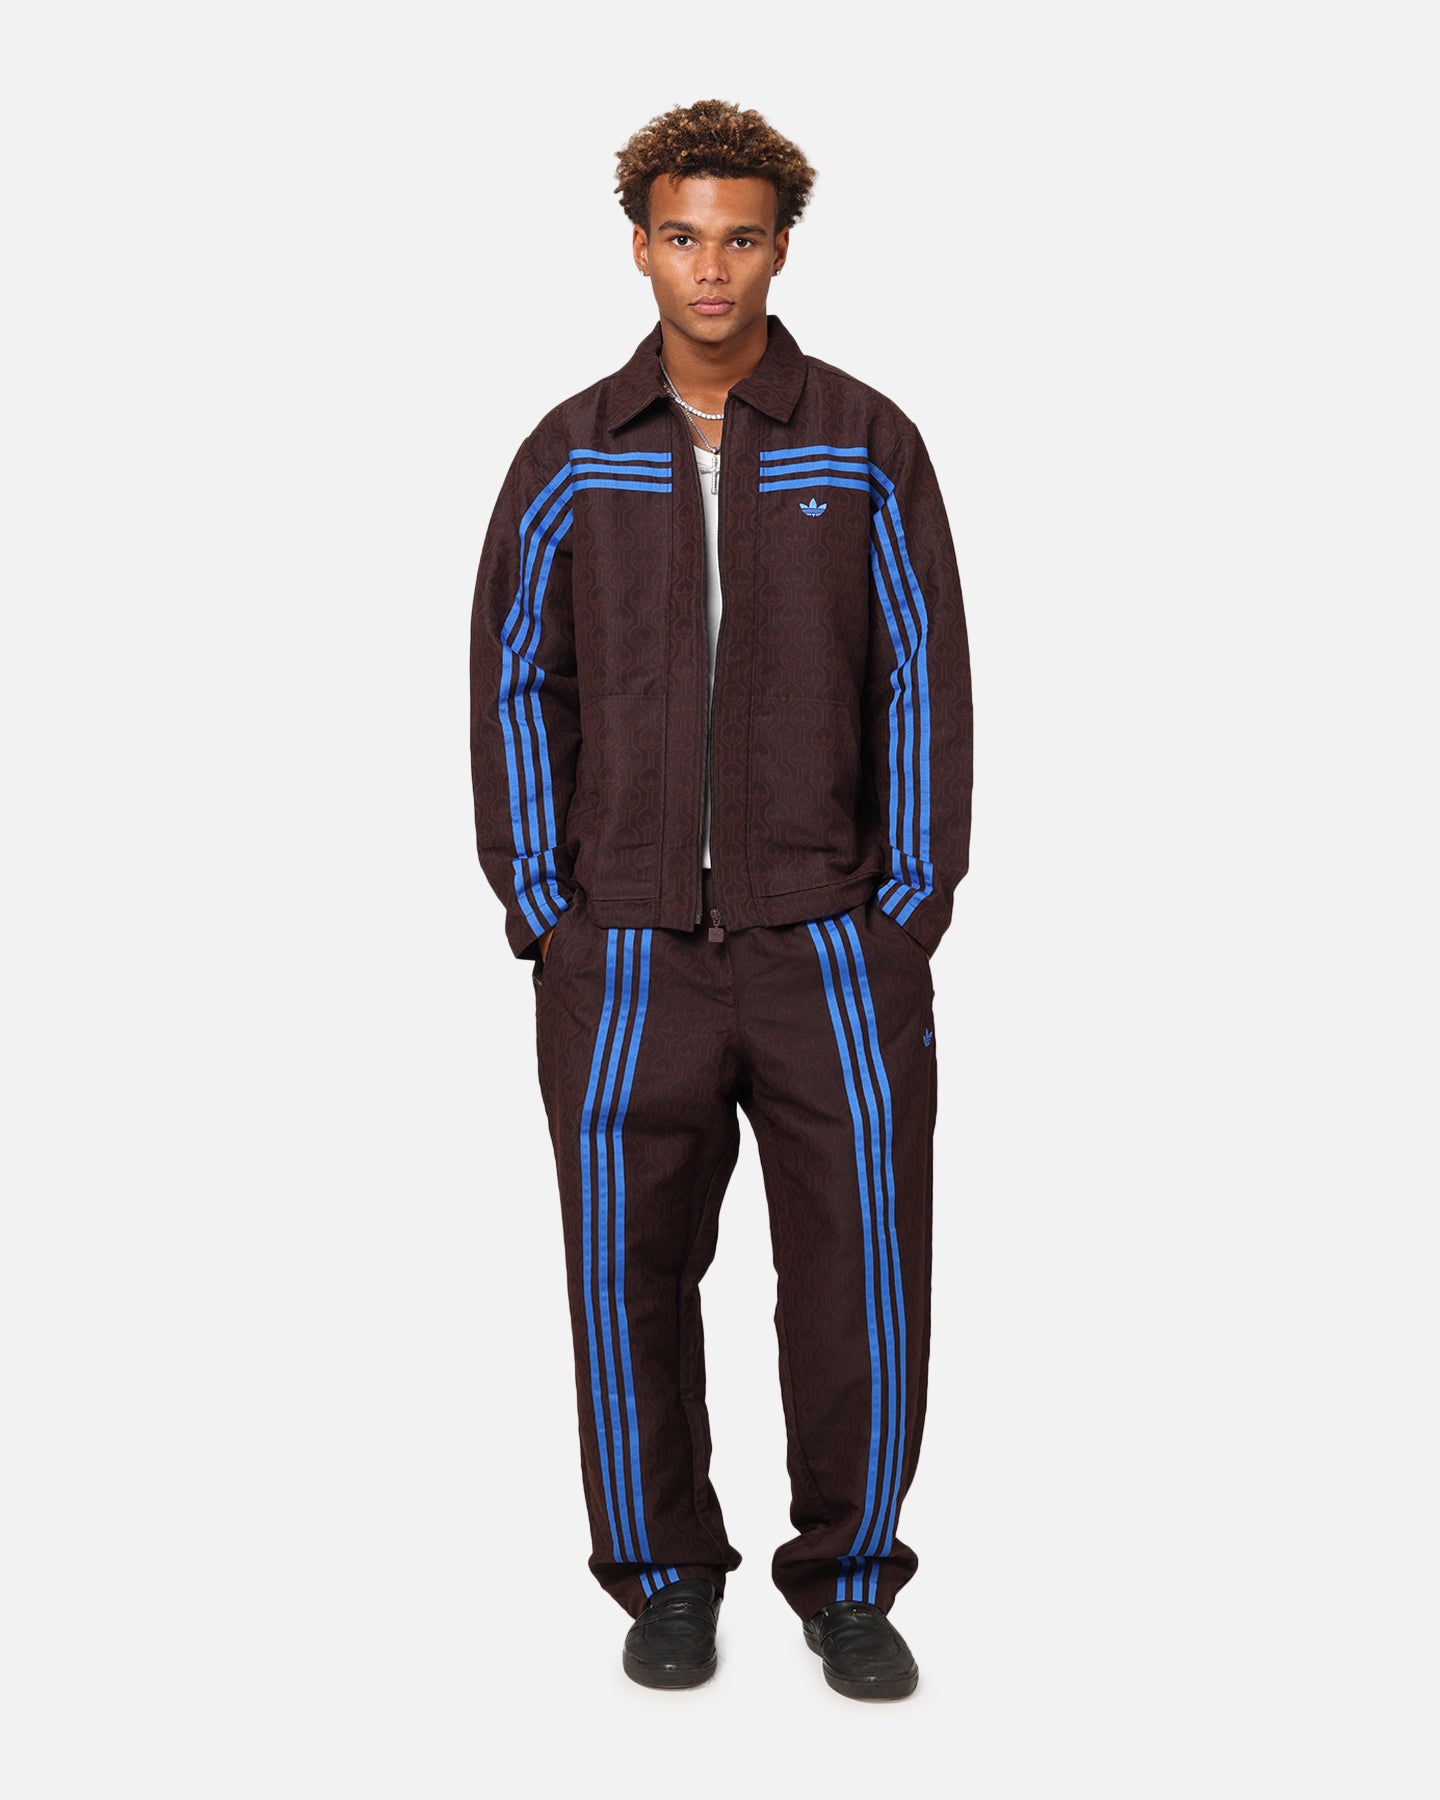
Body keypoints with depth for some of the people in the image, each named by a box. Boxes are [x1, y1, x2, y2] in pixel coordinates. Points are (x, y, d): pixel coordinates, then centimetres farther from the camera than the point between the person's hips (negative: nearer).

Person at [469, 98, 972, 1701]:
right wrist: (538, 906, 1)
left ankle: (849, 1580, 18)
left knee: (865, 1274, -1)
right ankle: (666, 1578, 22)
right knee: (628, 1278, 3)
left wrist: (910, 903, -1)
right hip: (625, 955, 1)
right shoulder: (569, 458, 6)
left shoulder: (864, 444, 4)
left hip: (831, 943, 0)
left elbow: (923, 676, 4)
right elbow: (513, 683, 7)